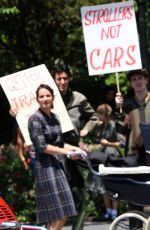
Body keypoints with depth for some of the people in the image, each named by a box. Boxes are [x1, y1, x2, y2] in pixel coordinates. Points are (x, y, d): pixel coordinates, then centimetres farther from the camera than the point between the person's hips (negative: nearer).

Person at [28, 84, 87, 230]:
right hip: (45, 167, -8)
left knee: (63, 215, 7)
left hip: (58, 166, 8)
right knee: (58, 217, -11)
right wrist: (66, 152, -15)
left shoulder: (54, 117, 15)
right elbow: (42, 147, -16)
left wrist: (73, 148, 4)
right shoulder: (36, 118, -10)